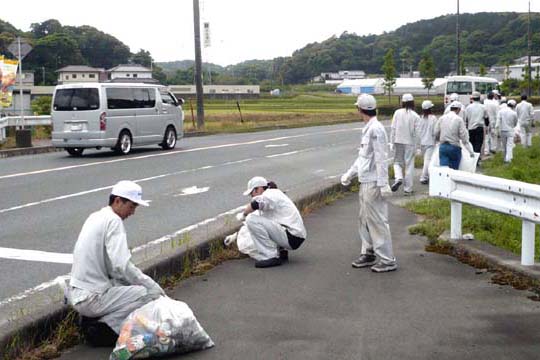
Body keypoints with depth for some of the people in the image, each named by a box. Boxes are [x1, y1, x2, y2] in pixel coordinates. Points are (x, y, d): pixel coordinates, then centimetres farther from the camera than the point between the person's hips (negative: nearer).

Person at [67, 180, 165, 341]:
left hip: (77, 294, 10)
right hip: (91, 299, -9)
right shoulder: (113, 221, -15)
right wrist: (153, 286, -14)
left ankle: (96, 321, 10)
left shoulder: (96, 216, 14)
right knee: (149, 294, -12)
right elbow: (122, 266, -24)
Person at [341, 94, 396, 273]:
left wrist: (383, 184, -21)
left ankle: (387, 260, 2)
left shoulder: (376, 129, -16)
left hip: (373, 183, -10)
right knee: (364, 219, 17)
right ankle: (368, 253, 29)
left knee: (377, 220, -5)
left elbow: (380, 159, -19)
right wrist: (349, 174, 22)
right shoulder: (368, 129, 14)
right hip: (365, 182, 10)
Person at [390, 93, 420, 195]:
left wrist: (392, 142, 4)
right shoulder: (415, 116, -6)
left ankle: (398, 178, -12)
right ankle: (407, 189, 11)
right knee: (409, 165, 7)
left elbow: (393, 128, -3)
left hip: (398, 141, 1)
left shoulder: (397, 113, -4)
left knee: (397, 162, 16)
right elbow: (417, 132, -6)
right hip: (410, 143, -1)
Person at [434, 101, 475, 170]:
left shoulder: (442, 118, 5)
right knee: (454, 170, 7)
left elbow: (436, 134, 8)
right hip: (454, 147, -3)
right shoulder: (459, 119, -6)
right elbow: (464, 137, -9)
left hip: (442, 147, 3)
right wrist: (471, 151, -4)